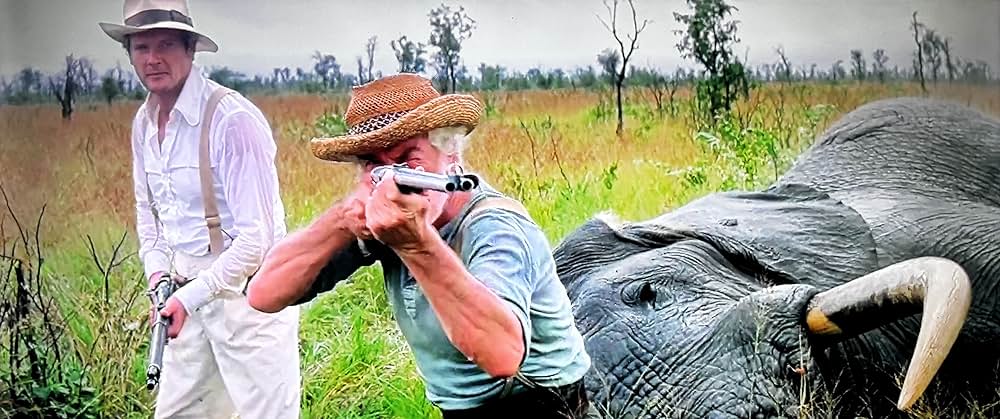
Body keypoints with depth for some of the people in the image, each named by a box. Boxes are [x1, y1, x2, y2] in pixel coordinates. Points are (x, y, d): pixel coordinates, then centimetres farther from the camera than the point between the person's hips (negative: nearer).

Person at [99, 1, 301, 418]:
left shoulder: (231, 118, -19)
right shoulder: (144, 122, 6)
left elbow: (257, 236, -21)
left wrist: (191, 296, -20)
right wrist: (157, 274, 5)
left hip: (248, 294, -7)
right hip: (190, 295, 8)